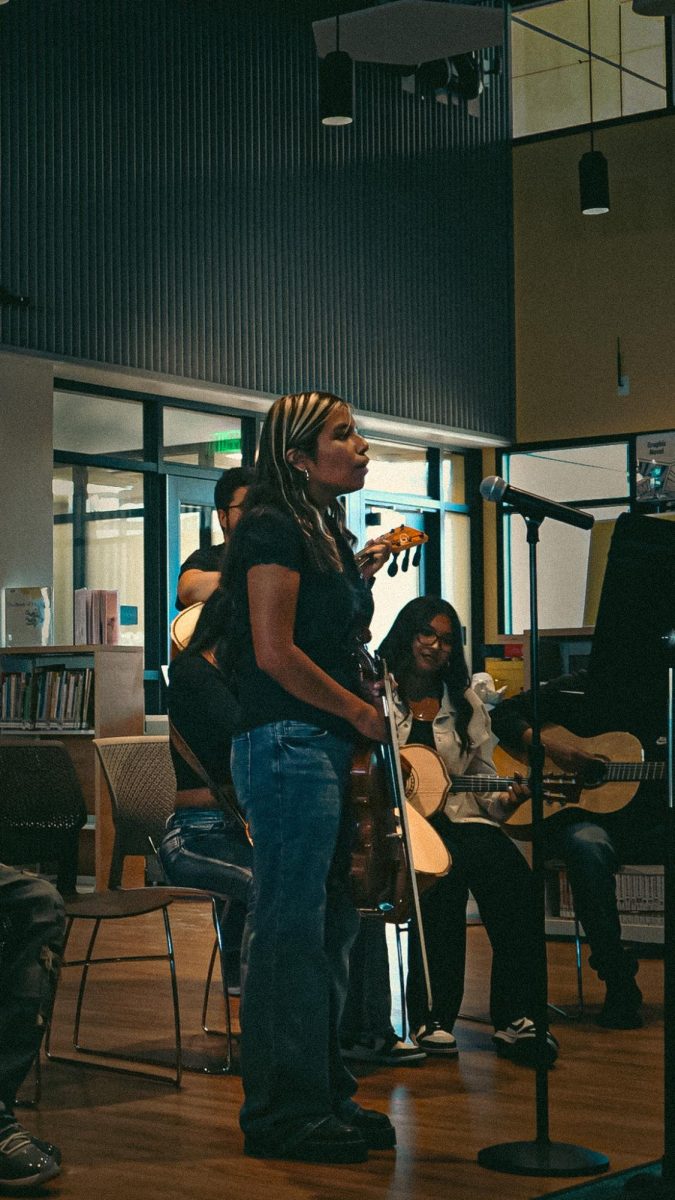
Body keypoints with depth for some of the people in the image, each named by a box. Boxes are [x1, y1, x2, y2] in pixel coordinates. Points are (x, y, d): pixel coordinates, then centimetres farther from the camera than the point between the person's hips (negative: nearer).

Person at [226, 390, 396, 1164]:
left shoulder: (328, 534, 19)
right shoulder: (273, 528, -11)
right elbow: (275, 652, -17)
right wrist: (359, 711, -9)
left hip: (327, 747, 10)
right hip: (287, 745, -10)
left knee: (328, 928, 13)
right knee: (290, 930, -4)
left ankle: (322, 1094, 23)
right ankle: (284, 1111, 4)